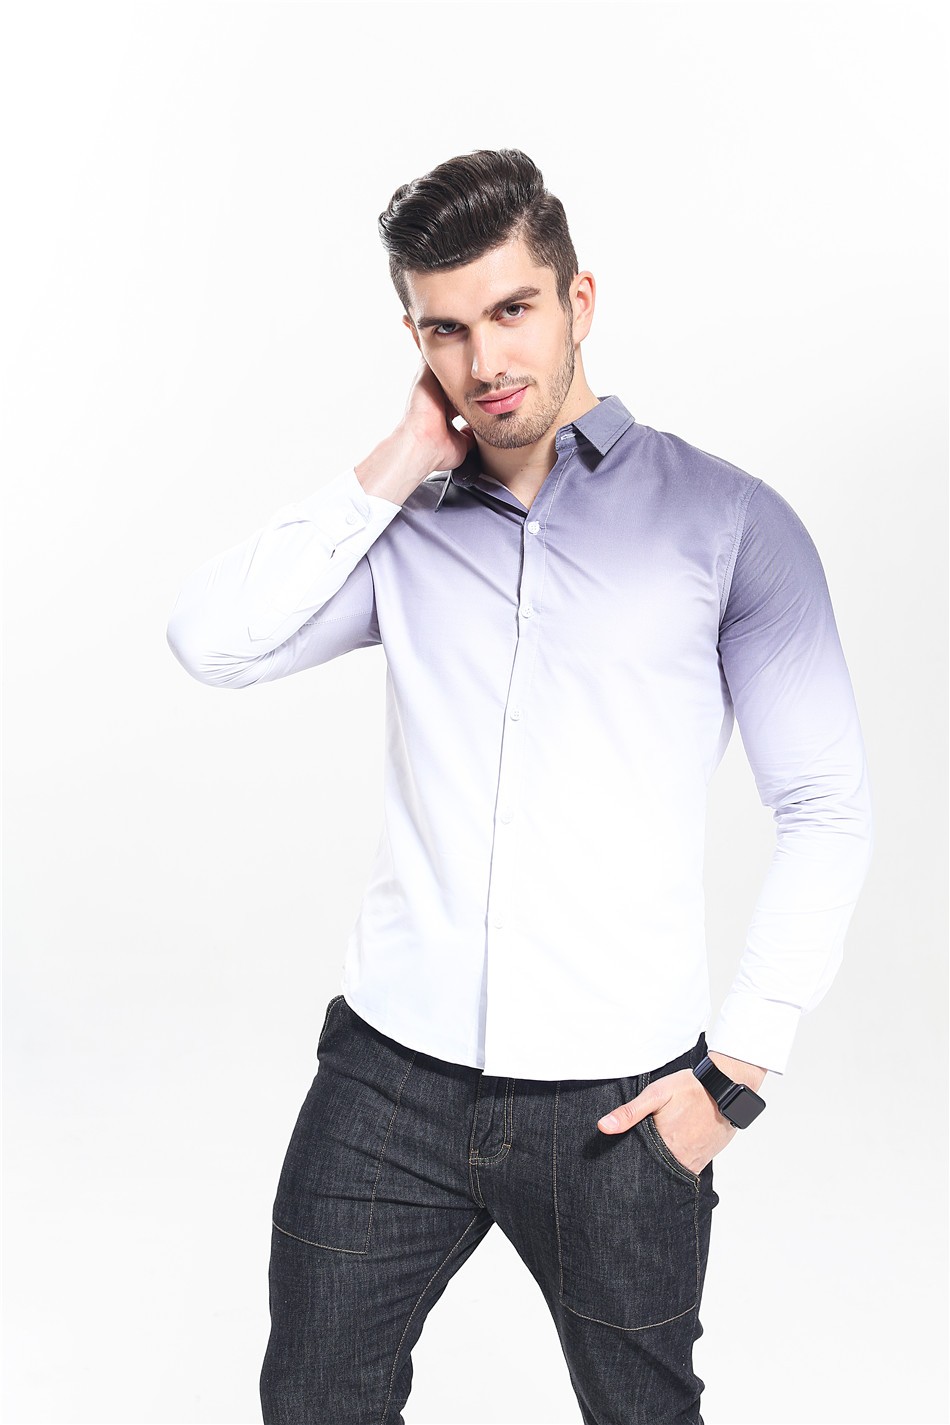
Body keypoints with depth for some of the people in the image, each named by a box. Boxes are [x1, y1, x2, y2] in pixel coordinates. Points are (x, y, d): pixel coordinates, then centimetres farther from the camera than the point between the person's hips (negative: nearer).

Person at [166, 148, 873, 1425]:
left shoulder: (724, 521, -2)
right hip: (392, 1074, 3)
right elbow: (212, 642, -6)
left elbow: (828, 810, -2)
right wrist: (399, 463, -5)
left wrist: (740, 1069, -7)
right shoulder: (408, 532, 8)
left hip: (617, 1100, -2)